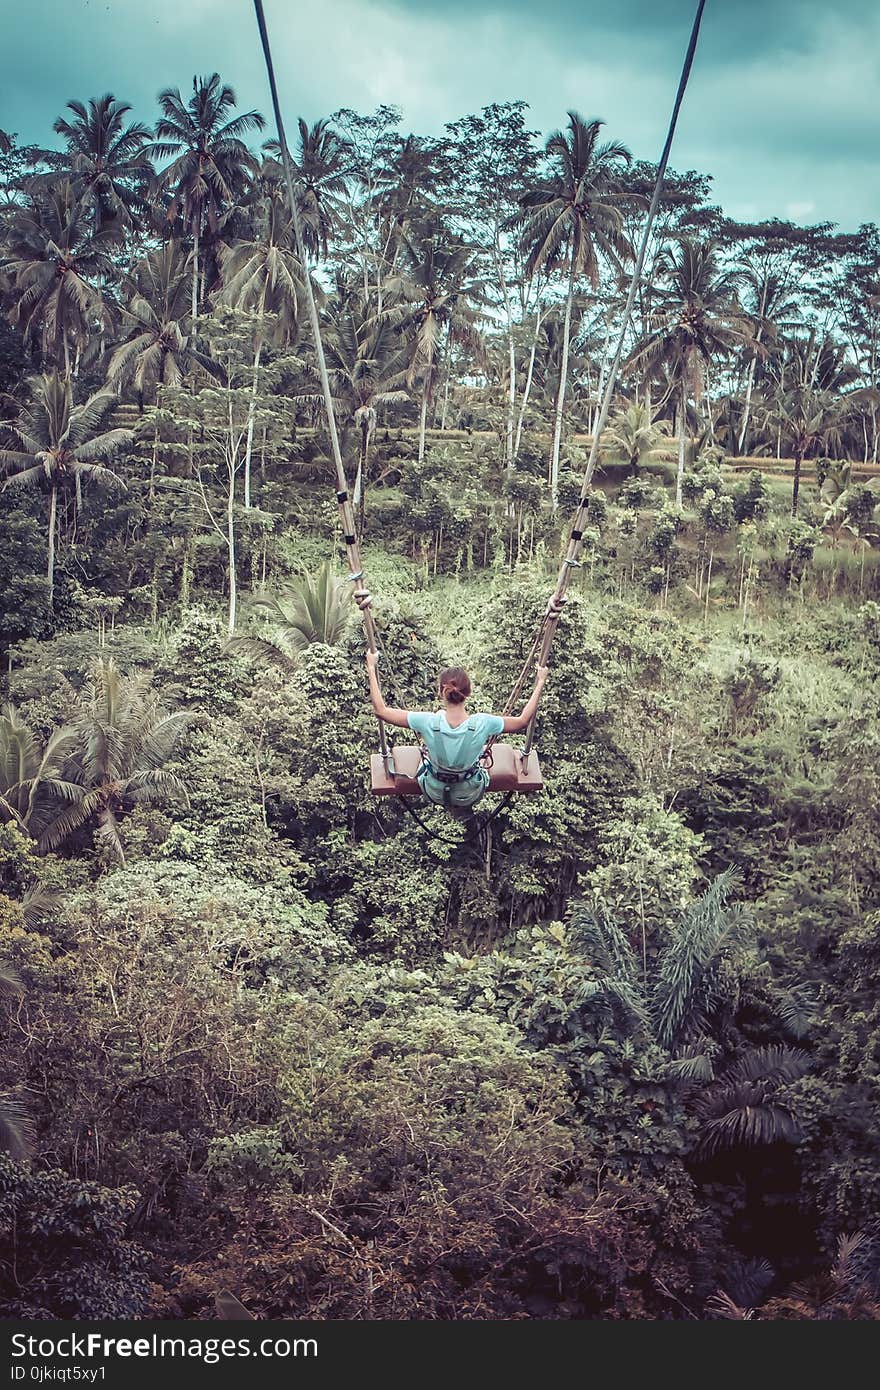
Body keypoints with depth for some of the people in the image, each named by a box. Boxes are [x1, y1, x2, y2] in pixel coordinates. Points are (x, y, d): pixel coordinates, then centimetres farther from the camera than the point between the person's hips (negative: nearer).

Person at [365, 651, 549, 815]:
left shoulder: (429, 723, -32)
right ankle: (464, 807, 50)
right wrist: (540, 683, -6)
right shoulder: (482, 724, -31)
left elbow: (380, 710, -22)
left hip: (434, 793, 0)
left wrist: (371, 667, -15)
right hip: (471, 795, 0)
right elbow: (523, 720, -14)